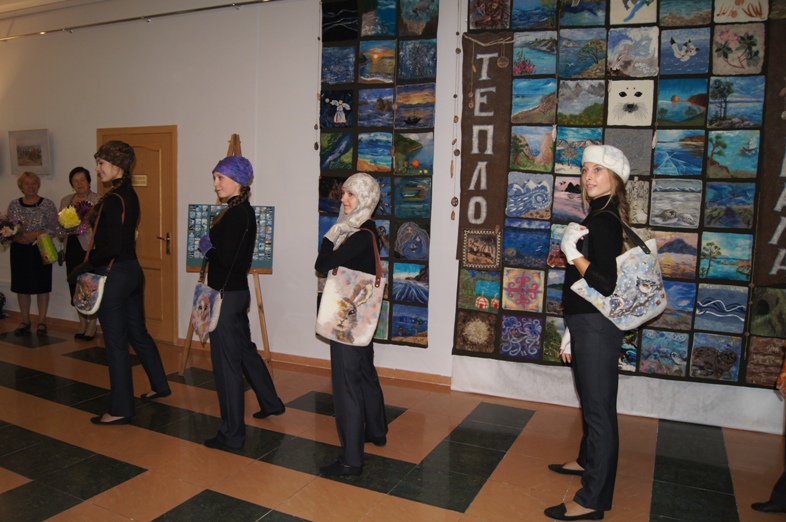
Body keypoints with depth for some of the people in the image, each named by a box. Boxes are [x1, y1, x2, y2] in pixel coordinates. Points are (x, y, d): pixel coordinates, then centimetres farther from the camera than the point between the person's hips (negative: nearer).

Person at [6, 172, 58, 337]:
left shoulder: (47, 204, -2)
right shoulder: (13, 205, 6)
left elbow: (54, 229, -6)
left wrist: (35, 235, -17)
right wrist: (16, 237, -12)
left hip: (41, 250, -3)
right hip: (19, 251, 3)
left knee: (42, 286, 2)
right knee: (22, 286, 7)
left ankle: (42, 321, 13)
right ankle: (25, 322, 19)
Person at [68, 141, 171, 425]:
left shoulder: (113, 199, -19)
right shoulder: (129, 194, 9)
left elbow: (112, 248, -22)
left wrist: (84, 267, -11)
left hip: (114, 275, -9)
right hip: (133, 270, 9)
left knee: (116, 343, 1)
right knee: (138, 332, 21)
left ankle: (120, 410, 12)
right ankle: (160, 385, 35)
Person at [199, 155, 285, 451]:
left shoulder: (236, 214, -18)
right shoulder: (244, 211, 12)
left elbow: (225, 258, -24)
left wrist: (206, 248, -6)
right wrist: (211, 247, 1)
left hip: (227, 294, -10)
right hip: (237, 291, 10)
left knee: (226, 362, -2)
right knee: (244, 350, 24)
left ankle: (232, 434, 9)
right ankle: (271, 403, 41)